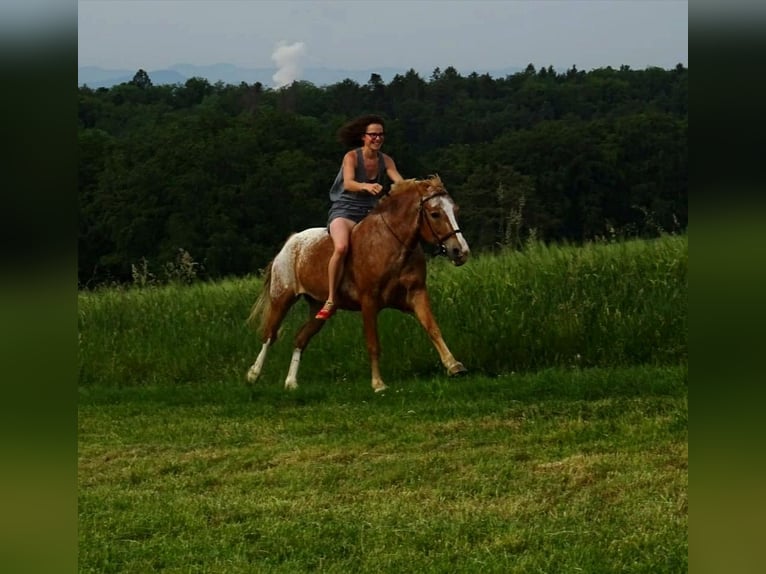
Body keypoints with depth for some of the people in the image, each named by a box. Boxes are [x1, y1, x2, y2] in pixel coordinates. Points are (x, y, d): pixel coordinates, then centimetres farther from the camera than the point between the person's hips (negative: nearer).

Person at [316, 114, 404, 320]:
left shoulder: (385, 160, 6)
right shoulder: (352, 157, -9)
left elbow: (400, 182, -8)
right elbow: (348, 183, -26)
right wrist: (366, 186, -46)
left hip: (371, 213, 6)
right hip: (345, 211, -6)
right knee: (341, 247, -34)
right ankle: (330, 302, -28)